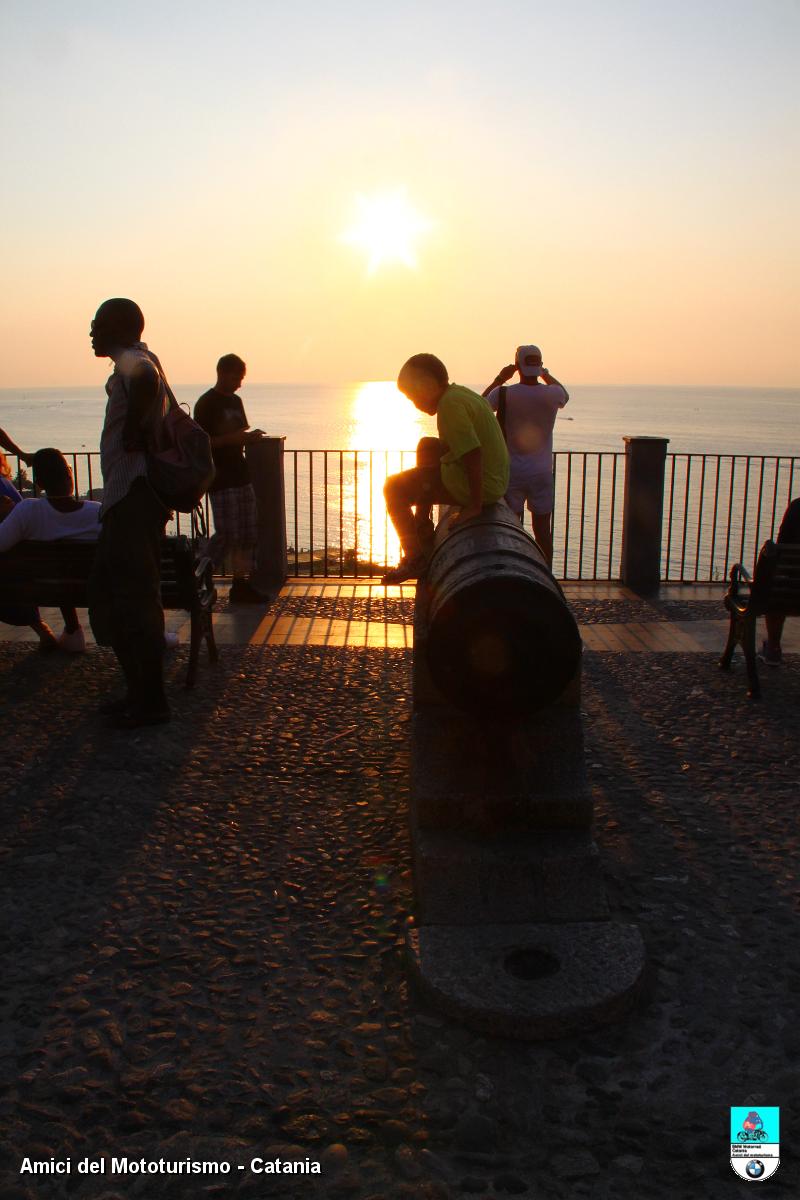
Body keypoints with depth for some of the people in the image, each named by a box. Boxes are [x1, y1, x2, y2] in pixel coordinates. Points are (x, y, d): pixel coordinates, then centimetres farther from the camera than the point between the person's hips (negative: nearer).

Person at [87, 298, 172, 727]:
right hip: (128, 498, 11)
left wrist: (133, 430, -19)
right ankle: (139, 692, 23)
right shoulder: (137, 364, 21)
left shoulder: (133, 362, -11)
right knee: (107, 591, 16)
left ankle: (151, 702, 4)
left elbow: (147, 378, -31)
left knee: (136, 598, -5)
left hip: (133, 497, -11)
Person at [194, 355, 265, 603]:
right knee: (227, 535, -11)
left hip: (241, 476, 8)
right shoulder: (206, 404, -8)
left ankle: (241, 583, 13)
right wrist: (233, 438, -22)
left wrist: (250, 436, 3)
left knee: (248, 534, 7)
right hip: (221, 480, -8)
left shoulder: (235, 401, 16)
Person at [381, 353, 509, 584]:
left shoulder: (449, 404, -18)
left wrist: (474, 506, -25)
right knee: (426, 446, 31)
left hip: (482, 484, -10)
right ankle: (423, 532, 32)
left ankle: (415, 560, 1)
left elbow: (473, 453, -27)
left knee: (394, 488, -5)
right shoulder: (460, 393, 13)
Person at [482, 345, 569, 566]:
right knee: (542, 530, 7)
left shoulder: (504, 394, -11)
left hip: (512, 473, -1)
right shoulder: (551, 394, -8)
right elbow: (565, 395, 19)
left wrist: (499, 379, 14)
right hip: (542, 473, 1)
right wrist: (545, 374, 22)